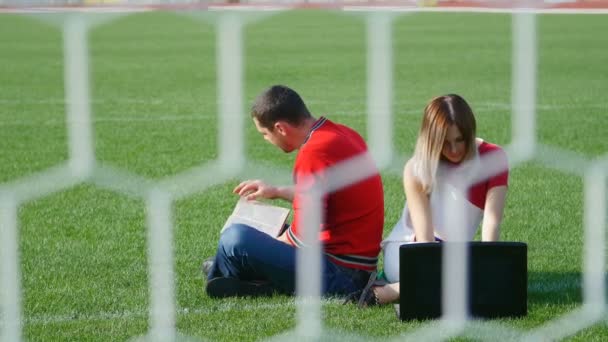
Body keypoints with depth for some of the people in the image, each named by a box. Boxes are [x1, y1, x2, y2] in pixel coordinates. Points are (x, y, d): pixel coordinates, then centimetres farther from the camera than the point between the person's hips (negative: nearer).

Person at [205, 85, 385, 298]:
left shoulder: (314, 152, -21)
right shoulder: (342, 133, 7)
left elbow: (304, 236, -21)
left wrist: (270, 246, -3)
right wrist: (277, 192, 29)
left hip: (339, 276, -10)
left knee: (235, 238, -15)